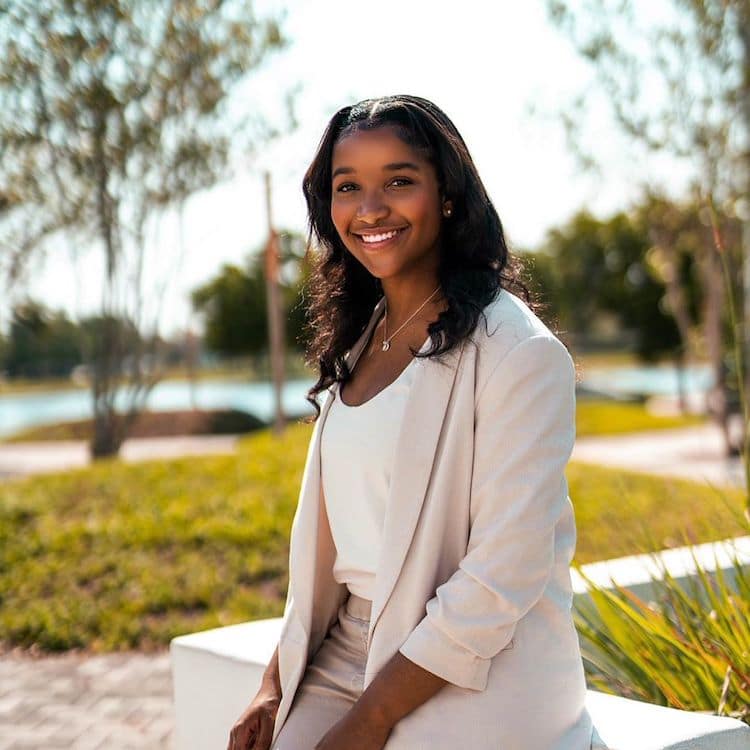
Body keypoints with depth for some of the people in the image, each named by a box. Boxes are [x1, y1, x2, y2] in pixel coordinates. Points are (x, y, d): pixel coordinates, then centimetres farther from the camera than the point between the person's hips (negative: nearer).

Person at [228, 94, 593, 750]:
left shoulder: (519, 351, -12)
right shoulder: (356, 341, 10)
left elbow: (505, 574, -17)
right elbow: (329, 539, 12)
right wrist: (277, 682, 3)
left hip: (474, 682, -5)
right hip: (346, 660, 6)